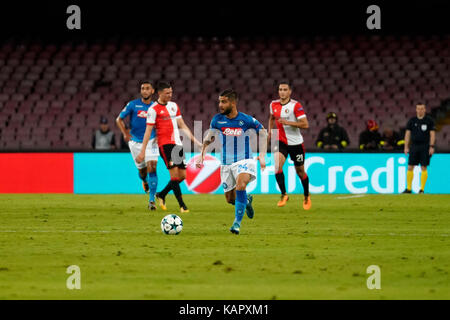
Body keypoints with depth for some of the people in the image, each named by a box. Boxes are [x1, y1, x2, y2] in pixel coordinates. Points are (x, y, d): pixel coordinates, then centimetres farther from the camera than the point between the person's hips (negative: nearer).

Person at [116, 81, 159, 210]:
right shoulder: (133, 105, -3)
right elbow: (119, 119, 3)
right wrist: (125, 133, -10)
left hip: (151, 141, 0)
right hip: (136, 142, 0)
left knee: (152, 168, -15)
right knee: (142, 169, 6)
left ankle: (152, 200, -12)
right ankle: (144, 181, 45)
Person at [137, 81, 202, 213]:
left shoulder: (174, 106, 16)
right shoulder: (153, 109, -5)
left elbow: (182, 125, 22)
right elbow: (148, 130, -5)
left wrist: (195, 140, 18)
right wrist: (142, 151, -7)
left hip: (178, 143, 7)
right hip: (165, 144, -7)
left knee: (182, 175, 5)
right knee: (174, 173, -14)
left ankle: (161, 195, 24)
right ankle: (182, 205, -12)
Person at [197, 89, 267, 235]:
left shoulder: (246, 120, -12)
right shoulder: (217, 119, -3)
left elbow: (263, 133, 1)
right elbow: (209, 138, 12)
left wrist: (262, 155, -7)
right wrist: (201, 155, 3)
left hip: (244, 160, -4)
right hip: (226, 163, 4)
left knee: (240, 185, -32)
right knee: (230, 199, 8)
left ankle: (237, 222, -24)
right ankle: (247, 200, 44)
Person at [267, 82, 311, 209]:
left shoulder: (295, 105, -14)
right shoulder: (274, 104, 2)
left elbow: (305, 124, -20)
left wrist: (288, 122, -27)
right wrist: (270, 130, 9)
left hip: (295, 142, -3)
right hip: (281, 141, 3)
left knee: (300, 171, 8)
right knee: (277, 165, -21)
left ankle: (306, 196, 31)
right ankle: (284, 195, -11)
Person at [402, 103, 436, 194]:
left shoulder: (429, 120, 1)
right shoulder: (412, 120, 8)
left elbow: (432, 134, -1)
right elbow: (407, 133, 9)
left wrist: (431, 147, -9)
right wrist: (406, 147, 3)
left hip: (425, 147, -3)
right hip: (414, 147, 3)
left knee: (423, 168, -4)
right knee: (410, 167, -1)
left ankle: (422, 189, 1)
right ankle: (408, 188, 6)